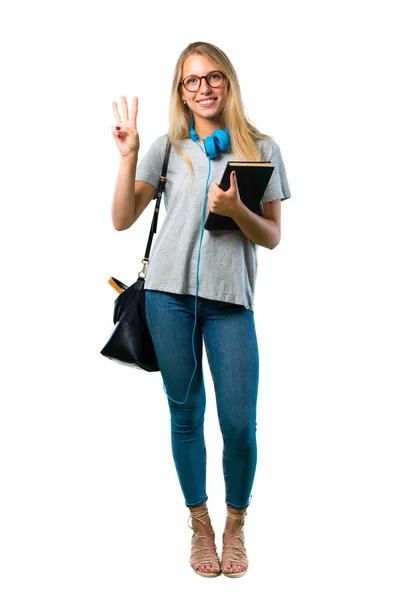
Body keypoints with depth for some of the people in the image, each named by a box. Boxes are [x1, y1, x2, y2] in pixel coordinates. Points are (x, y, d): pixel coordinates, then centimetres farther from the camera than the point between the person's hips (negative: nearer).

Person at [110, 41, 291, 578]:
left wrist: (236, 210, -12)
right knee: (185, 413, 9)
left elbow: (272, 237, 6)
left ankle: (235, 528, 21)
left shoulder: (262, 149, 7)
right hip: (170, 292, 1)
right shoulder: (168, 148, 9)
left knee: (239, 423, -3)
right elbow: (123, 219, 3)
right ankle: (200, 527, 26)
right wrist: (128, 155, -5)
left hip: (230, 299, -1)